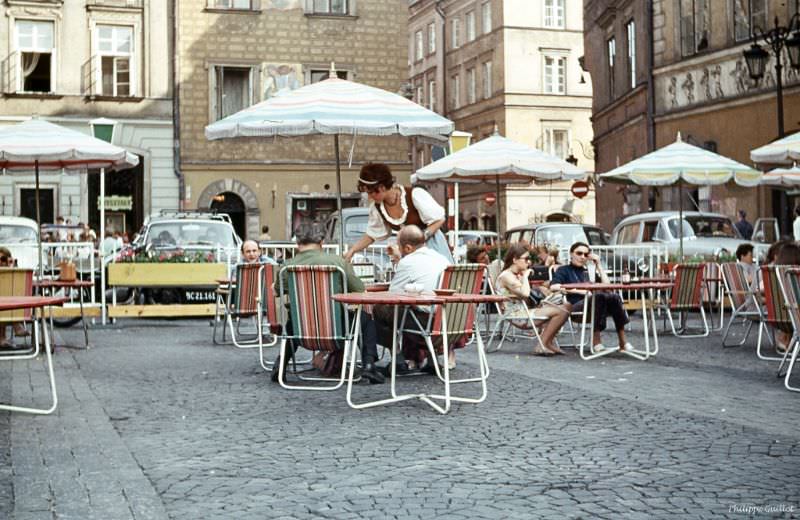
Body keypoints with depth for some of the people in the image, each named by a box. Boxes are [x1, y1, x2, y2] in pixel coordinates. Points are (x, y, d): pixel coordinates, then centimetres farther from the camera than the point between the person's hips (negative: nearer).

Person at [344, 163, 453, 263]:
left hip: (430, 245, -4)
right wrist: (352, 250, 0)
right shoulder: (376, 208, -6)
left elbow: (439, 219, -14)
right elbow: (371, 235, 9)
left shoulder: (415, 195, -22)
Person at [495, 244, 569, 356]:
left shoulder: (517, 275, 17)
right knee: (560, 312, -18)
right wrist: (525, 276, -10)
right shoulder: (506, 276, -12)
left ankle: (548, 343, 3)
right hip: (517, 315, -10)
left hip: (524, 310, 10)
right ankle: (542, 346, -12)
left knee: (566, 307, 3)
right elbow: (525, 294, -23)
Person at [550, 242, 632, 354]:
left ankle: (622, 341, -32)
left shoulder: (588, 272, 30)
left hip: (593, 304, 5)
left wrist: (598, 265, 15)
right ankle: (595, 341, -40)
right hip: (576, 306, -5)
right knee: (599, 296, -35)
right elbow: (553, 286, -6)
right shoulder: (564, 270, 16)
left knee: (614, 297, -27)